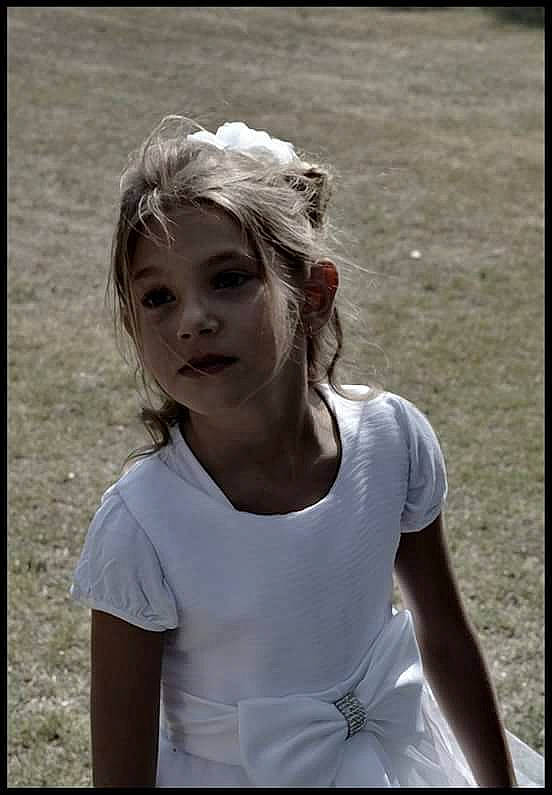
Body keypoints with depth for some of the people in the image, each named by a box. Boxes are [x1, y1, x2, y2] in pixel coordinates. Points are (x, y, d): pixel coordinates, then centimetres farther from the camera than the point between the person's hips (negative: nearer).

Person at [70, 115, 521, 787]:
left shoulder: (393, 437, -17)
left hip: (401, 754, 4)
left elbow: (446, 642, -1)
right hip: (232, 775, -3)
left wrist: (498, 780, 9)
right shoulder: (140, 527, -27)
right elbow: (122, 770, -18)